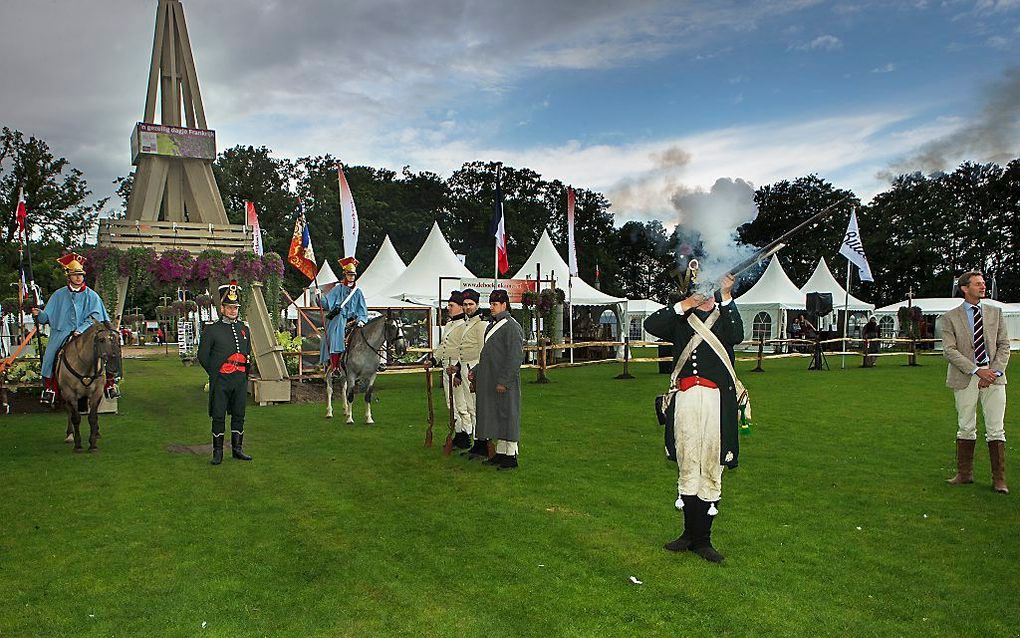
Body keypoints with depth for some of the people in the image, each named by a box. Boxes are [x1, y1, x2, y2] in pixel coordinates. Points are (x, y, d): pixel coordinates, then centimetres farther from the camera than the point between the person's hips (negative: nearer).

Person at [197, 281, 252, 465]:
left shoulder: (245, 329, 11)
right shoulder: (212, 330, -3)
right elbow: (203, 356, 0)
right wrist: (214, 373, 3)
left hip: (240, 380, 4)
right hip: (221, 382, -4)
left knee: (239, 415, 9)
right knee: (218, 417, 1)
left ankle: (237, 449, 19)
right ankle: (217, 452, 10)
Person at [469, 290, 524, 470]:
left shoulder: (511, 326, -13)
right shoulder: (492, 324, 14)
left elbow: (515, 356, -19)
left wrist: (504, 381, -21)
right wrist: (476, 372, 15)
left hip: (505, 380, -9)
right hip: (490, 379, 9)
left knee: (507, 414, -2)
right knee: (494, 414, 13)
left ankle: (511, 456, 7)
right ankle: (500, 452, 22)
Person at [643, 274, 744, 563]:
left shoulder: (725, 315, 13)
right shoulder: (681, 318, 16)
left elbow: (736, 336, -10)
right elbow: (650, 325, -2)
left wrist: (726, 297, -14)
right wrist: (686, 304, -6)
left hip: (717, 400, -1)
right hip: (685, 399, 1)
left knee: (711, 468, 2)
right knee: (687, 467, 6)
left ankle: (701, 539, 12)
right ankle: (690, 534, 17)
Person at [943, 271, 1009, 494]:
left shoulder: (995, 312, 11)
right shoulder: (950, 317, 1)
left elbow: (1004, 345, 8)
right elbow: (949, 350, -6)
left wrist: (995, 371, -7)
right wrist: (977, 370, -15)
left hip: (994, 376, 2)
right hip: (965, 378, -2)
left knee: (996, 429, 1)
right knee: (966, 427, 6)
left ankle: (999, 480, 8)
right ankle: (964, 474, 17)